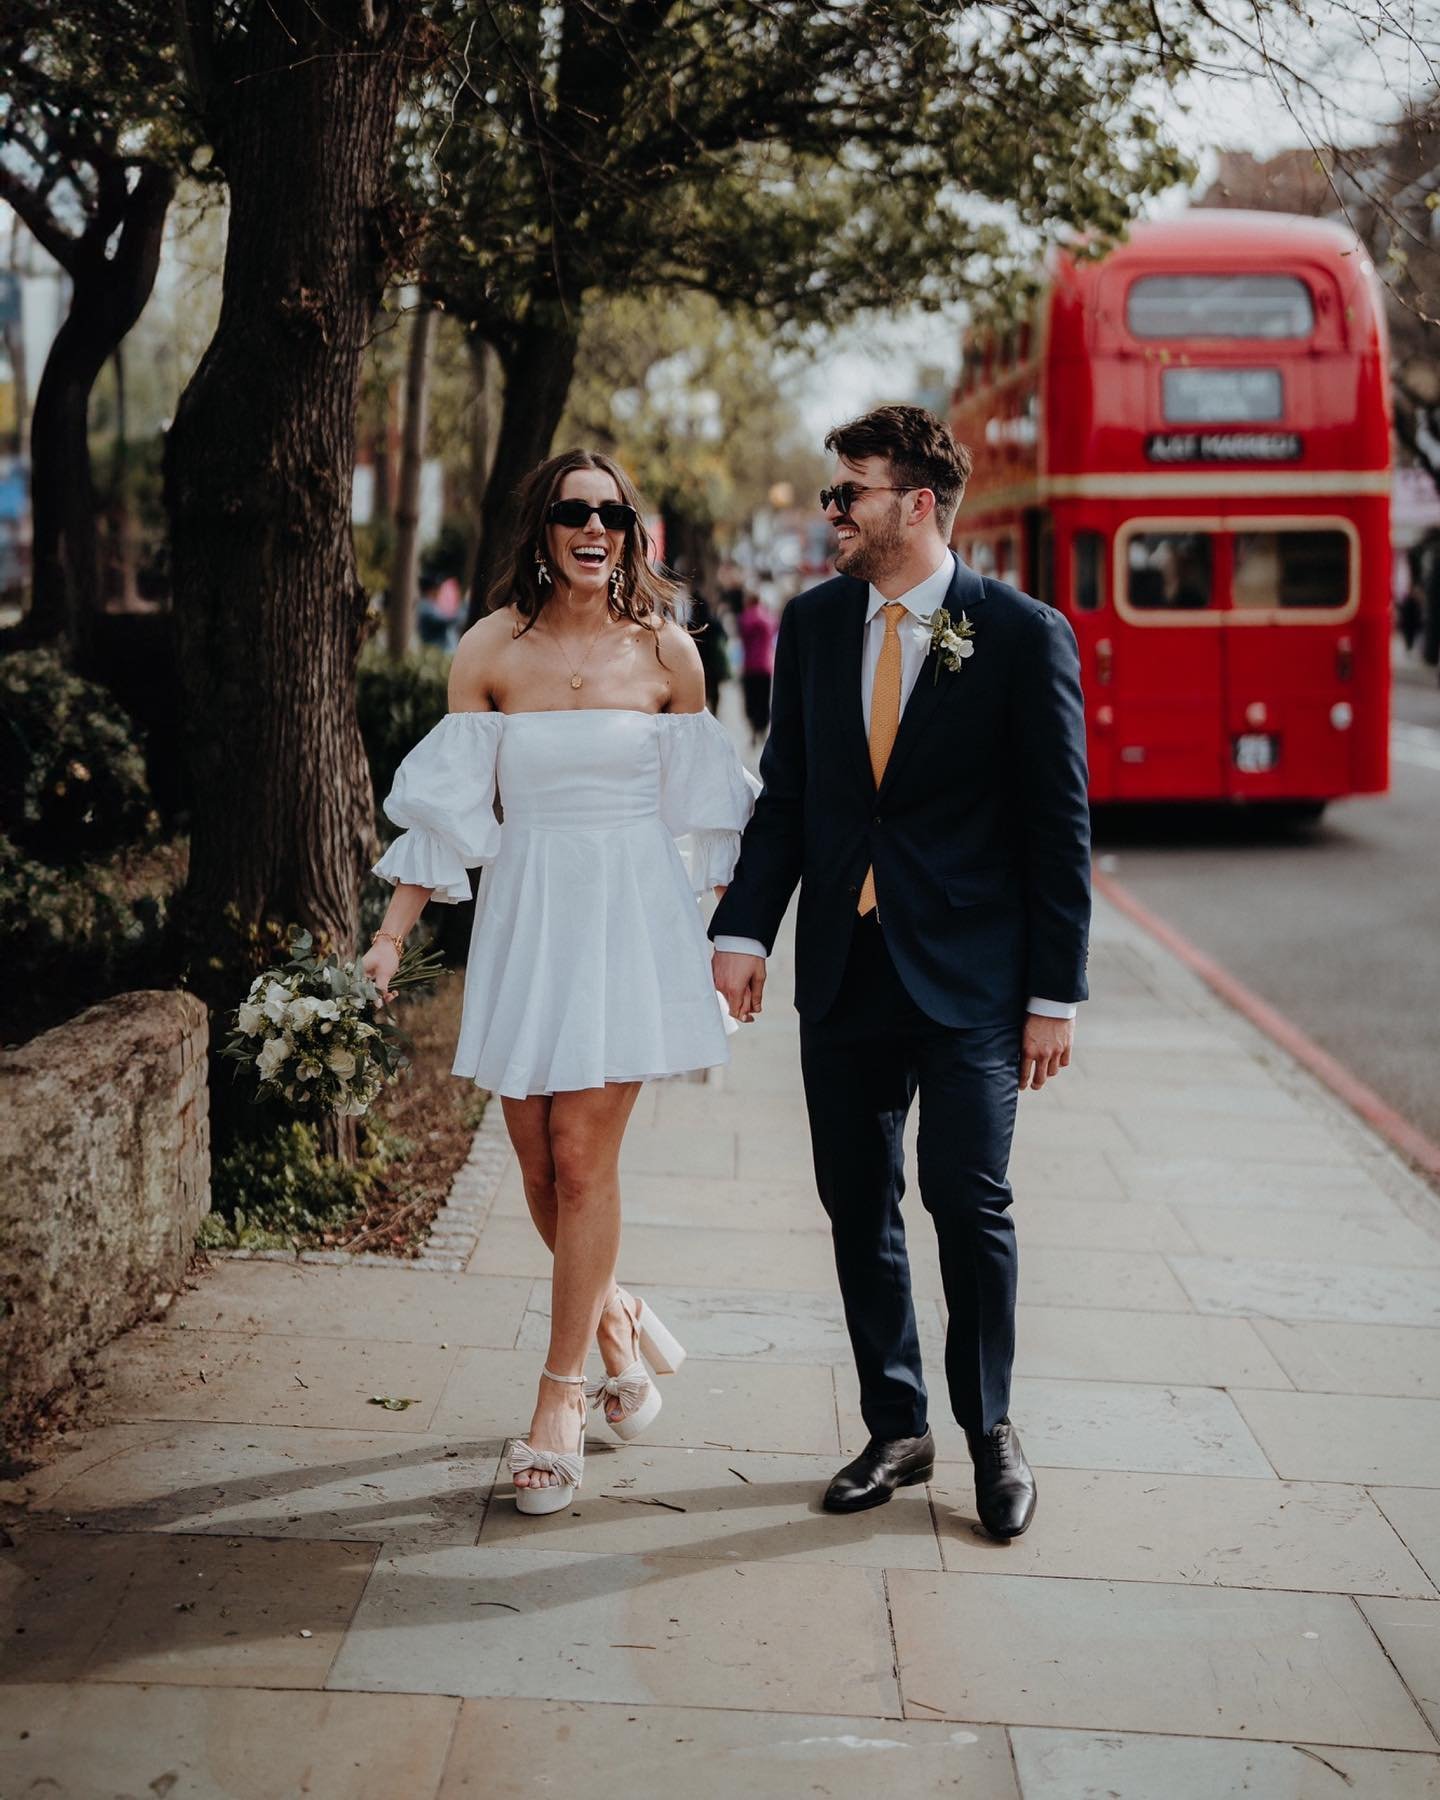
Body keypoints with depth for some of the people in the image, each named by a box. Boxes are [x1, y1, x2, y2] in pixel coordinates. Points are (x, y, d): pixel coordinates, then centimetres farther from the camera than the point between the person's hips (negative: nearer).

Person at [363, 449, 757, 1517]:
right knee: (539, 1162, 6)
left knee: (584, 1156, -6)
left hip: (634, 914, -2)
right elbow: (450, 804, 1)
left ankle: (562, 1400, 6)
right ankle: (615, 1316, 34)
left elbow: (705, 806, 6)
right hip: (526, 915, 2)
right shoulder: (491, 650, 0)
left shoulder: (667, 650, 0)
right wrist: (394, 934, -4)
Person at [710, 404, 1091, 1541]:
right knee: (859, 1210, 9)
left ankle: (990, 1428, 17)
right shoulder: (813, 625, 7)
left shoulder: (1023, 635, -6)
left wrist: (1056, 994, -8)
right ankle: (897, 1427, 24)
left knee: (968, 1201, -4)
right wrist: (744, 931, -2)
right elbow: (785, 796, 10)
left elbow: (1059, 827, -5)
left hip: (968, 976, -4)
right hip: (842, 970, 4)